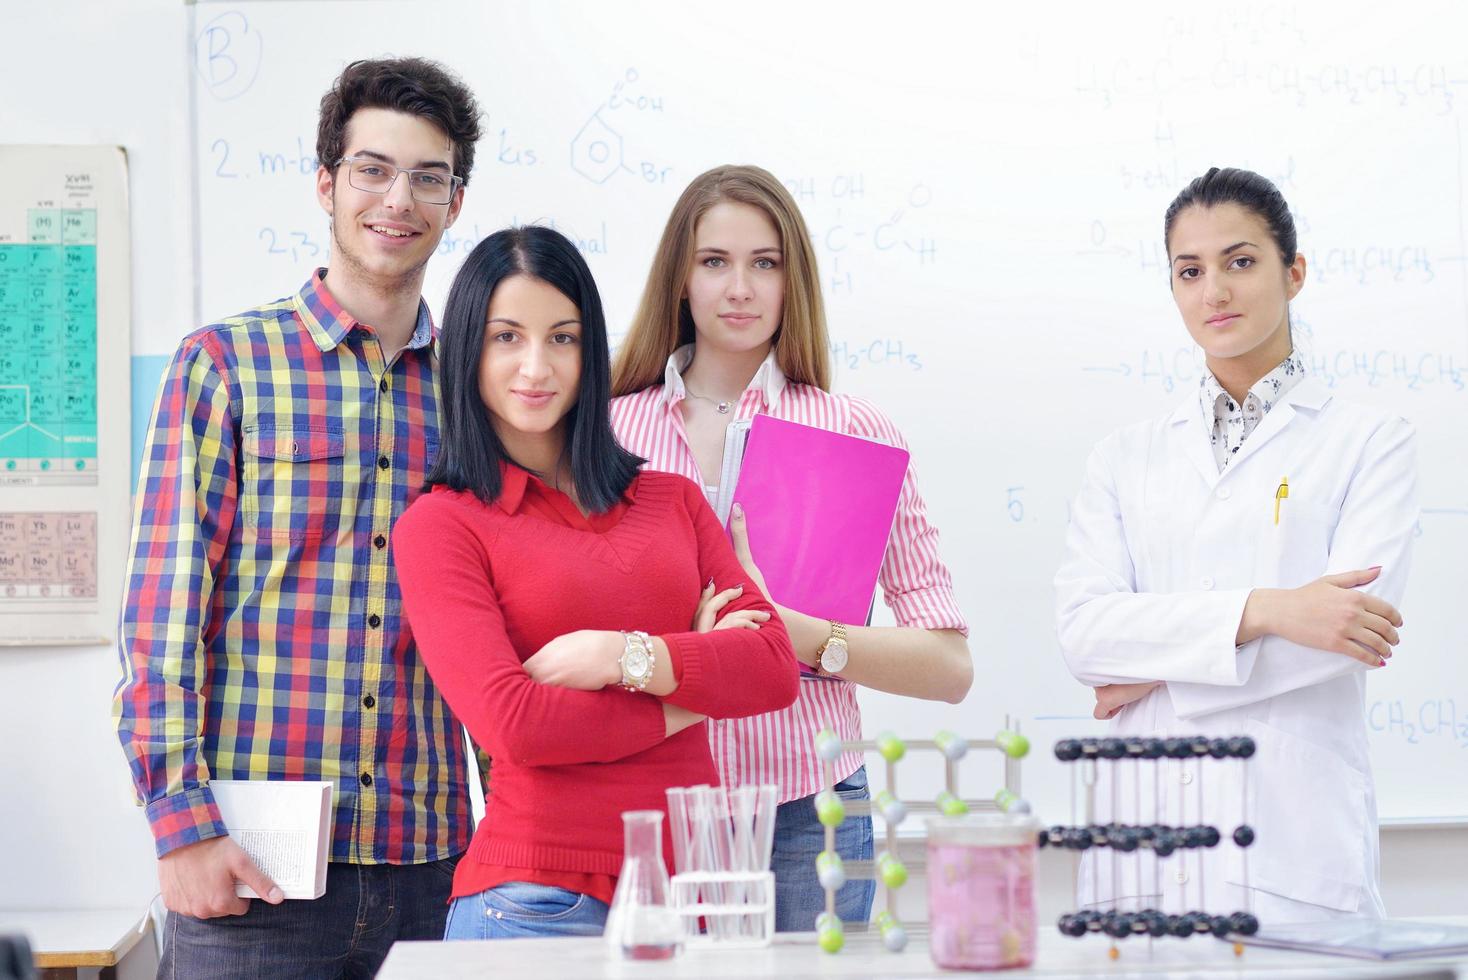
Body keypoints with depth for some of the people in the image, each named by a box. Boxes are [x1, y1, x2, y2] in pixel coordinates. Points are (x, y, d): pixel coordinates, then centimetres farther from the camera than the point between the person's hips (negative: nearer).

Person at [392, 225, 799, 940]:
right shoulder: (439, 526, -1)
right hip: (541, 900, -4)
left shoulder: (672, 500, 13)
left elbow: (776, 667, 2)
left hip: (697, 883, 4)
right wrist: (688, 699, -4)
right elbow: (510, 724, -13)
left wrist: (624, 657, -11)